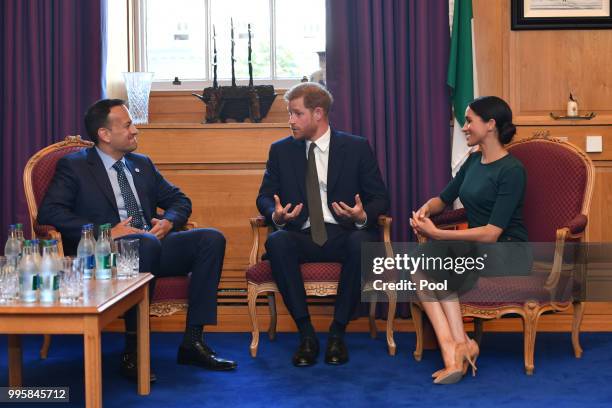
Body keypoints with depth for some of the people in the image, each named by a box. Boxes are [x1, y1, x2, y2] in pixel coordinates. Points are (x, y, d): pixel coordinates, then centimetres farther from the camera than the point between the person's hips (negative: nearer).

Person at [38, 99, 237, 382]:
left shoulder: (142, 164, 23)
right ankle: (132, 351, -31)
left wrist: (168, 221, -1)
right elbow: (49, 212, -9)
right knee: (146, 242, -38)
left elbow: (179, 200, 24)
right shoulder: (73, 166, 4)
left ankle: (192, 342, -18)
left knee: (211, 239, -17)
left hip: (153, 245, 6)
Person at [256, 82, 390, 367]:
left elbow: (380, 197, 5)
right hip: (301, 235, 2)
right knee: (276, 242, -32)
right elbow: (265, 196, 13)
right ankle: (306, 334, -25)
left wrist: (363, 216, -19)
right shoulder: (280, 151, 12)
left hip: (344, 235, -1)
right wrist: (275, 214, -13)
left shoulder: (356, 148, 6)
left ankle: (337, 332, -21)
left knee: (362, 243, -36)